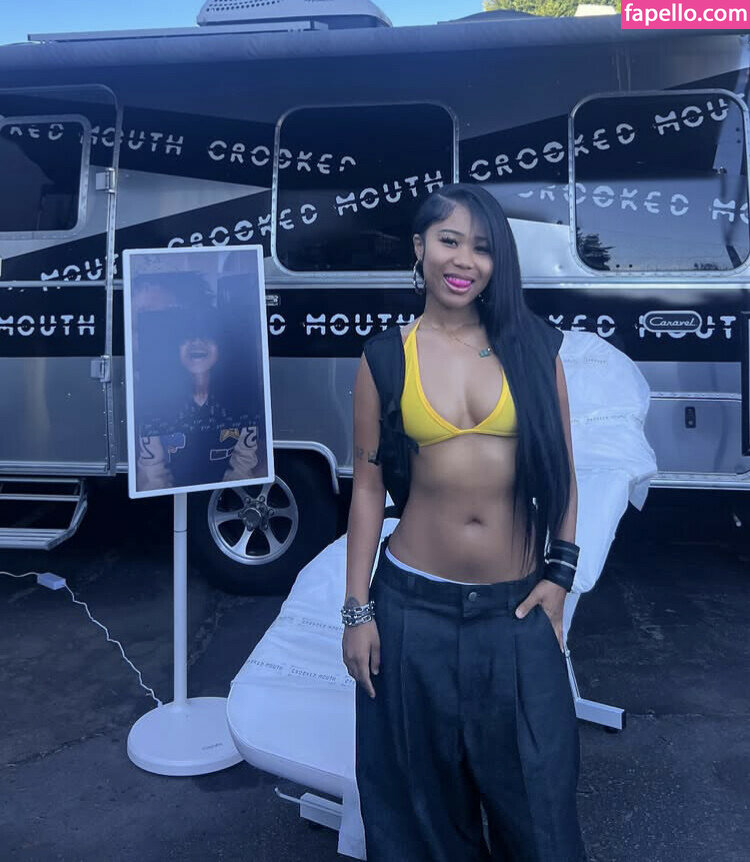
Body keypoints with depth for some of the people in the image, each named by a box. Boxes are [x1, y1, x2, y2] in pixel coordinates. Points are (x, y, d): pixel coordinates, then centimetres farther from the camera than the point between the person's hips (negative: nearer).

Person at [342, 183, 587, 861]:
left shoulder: (533, 345, 2)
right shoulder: (385, 357, 0)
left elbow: (562, 472, 7)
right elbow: (369, 486, 1)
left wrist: (559, 575, 0)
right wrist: (357, 609, 0)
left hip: (518, 609, 1)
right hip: (415, 607, 0)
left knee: (536, 805, 13)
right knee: (423, 807, 17)